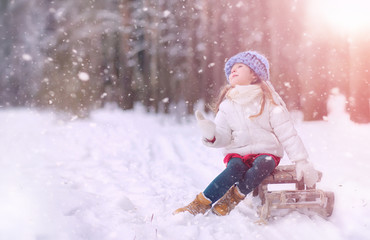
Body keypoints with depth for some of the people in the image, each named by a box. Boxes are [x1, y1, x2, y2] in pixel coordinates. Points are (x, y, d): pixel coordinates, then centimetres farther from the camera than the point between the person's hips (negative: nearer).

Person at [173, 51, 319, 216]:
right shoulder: (228, 105, 8)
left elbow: (287, 133, -2)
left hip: (266, 153, -1)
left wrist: (301, 161, -8)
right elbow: (223, 136, -1)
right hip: (237, 154, 1)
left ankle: (232, 198, -26)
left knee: (262, 165, -35)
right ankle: (199, 205, -36)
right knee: (235, 169, -32)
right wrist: (211, 135, -25)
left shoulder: (268, 100, 0)